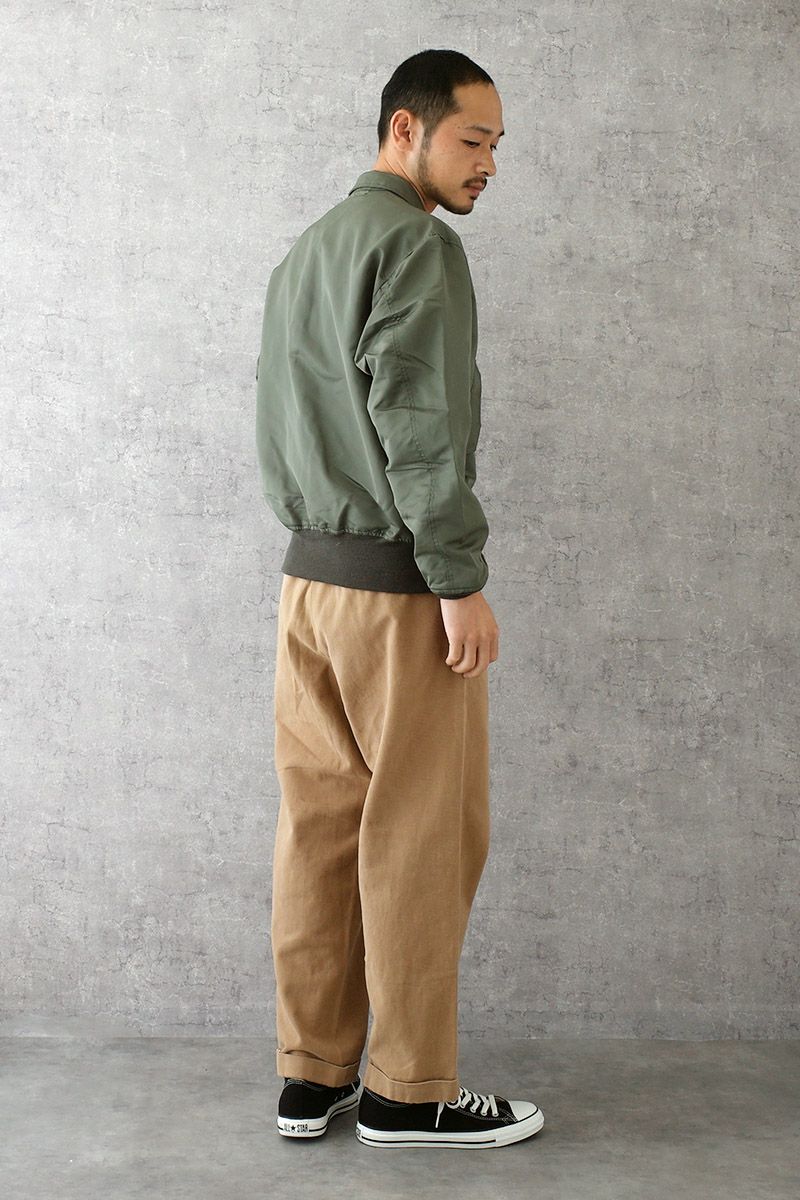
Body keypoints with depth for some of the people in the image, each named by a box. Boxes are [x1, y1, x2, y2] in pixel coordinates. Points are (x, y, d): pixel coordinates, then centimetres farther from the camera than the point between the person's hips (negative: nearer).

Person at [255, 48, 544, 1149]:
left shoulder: (303, 253, 19)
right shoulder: (416, 242, -10)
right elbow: (419, 422, -18)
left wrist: (315, 535, 19)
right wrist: (464, 581, -16)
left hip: (307, 574, 9)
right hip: (399, 583, -9)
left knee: (317, 828, 10)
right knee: (419, 837, 0)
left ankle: (311, 1076, 17)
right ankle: (408, 1092, 9)